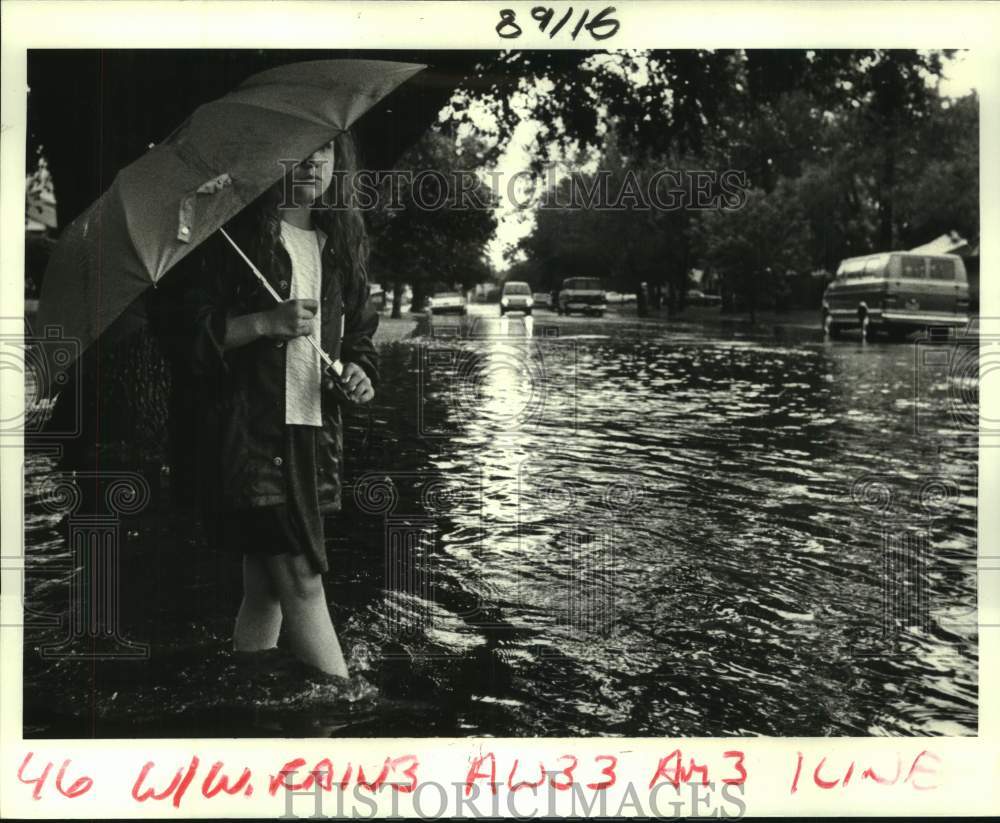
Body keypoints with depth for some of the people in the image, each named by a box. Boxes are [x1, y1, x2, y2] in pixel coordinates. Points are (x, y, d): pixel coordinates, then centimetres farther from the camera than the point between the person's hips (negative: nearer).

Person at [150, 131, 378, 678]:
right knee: (302, 582, -10)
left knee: (266, 592, 12)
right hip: (244, 434, -6)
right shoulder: (230, 235, -5)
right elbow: (179, 328, -9)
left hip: (312, 437, 7)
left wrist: (359, 373, 4)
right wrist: (267, 323, -19)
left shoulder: (341, 243, 15)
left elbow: (358, 333, 25)